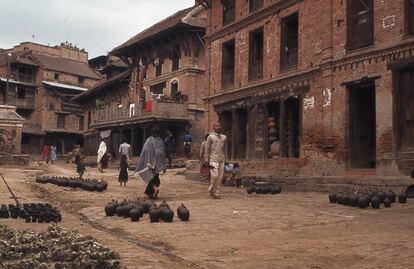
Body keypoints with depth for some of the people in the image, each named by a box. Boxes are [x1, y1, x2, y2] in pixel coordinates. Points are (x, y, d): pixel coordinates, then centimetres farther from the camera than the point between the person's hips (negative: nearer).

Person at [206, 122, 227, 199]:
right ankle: (211, 190, 6)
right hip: (213, 159, -5)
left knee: (220, 177, 2)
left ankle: (215, 192, 10)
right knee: (215, 175, -14)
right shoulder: (210, 137, 0)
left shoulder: (224, 137, 15)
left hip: (221, 159, 5)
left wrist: (223, 158, 16)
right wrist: (208, 160, -6)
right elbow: (207, 149, -1)